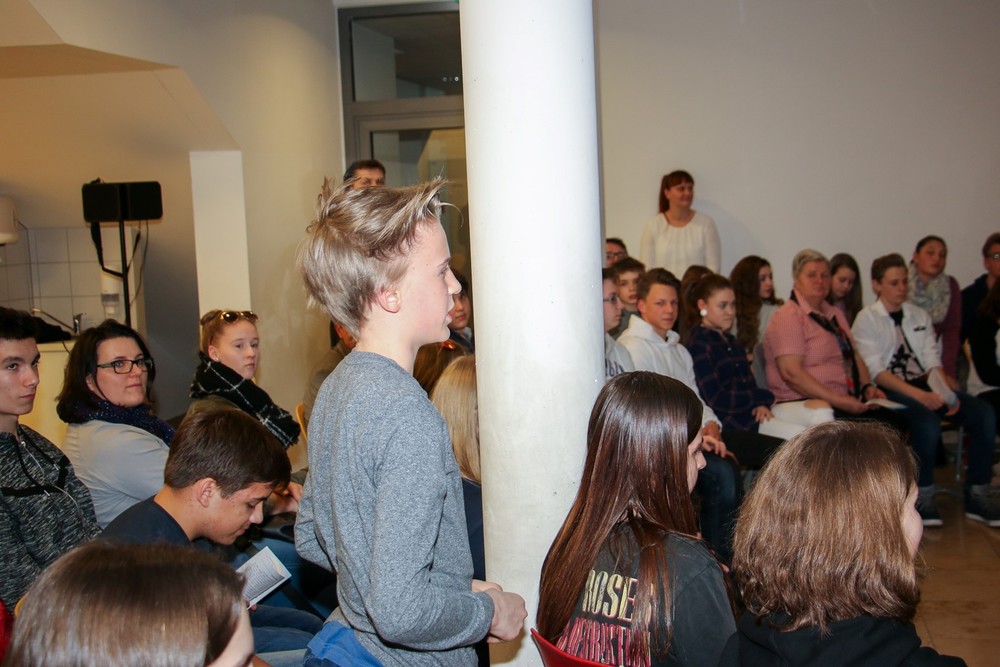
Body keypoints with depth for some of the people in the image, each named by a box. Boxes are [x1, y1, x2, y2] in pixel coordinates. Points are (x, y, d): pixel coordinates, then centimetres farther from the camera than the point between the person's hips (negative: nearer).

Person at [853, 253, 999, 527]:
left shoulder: (920, 316, 16)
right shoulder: (867, 319, -1)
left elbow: (933, 362, 10)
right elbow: (876, 372, -10)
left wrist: (946, 393, -11)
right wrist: (919, 395, -21)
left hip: (925, 385, 6)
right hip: (891, 391, -6)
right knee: (928, 422, -35)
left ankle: (977, 496, -9)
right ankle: (923, 496, -14)